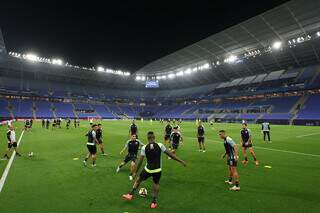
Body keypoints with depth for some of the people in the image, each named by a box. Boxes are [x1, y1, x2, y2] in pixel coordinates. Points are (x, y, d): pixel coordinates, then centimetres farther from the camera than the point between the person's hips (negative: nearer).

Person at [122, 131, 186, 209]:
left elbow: (140, 161, -6)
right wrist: (181, 161, -2)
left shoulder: (144, 147, -9)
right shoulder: (160, 145, -12)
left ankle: (130, 195, 34)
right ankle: (154, 202, 28)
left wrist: (135, 172, 6)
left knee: (138, 179, 26)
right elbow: (170, 154, -10)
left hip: (148, 169, 0)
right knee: (156, 184, 27)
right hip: (157, 170, 0)